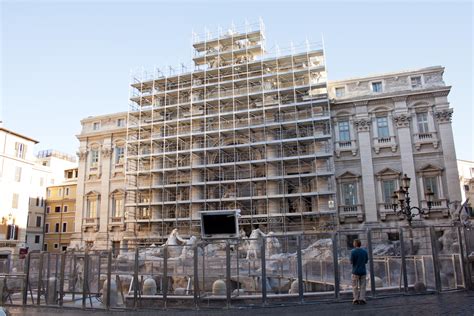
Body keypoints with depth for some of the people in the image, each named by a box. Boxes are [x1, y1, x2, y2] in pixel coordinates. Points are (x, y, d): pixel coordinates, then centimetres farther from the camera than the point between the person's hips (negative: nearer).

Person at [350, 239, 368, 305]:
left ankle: (356, 299, 5)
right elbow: (366, 261, 9)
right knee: (362, 286, 8)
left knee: (355, 286, 5)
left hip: (355, 271, -3)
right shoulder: (365, 251, 3)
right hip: (363, 271, 4)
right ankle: (362, 299, 4)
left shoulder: (353, 252, -11)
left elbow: (351, 262, -11)